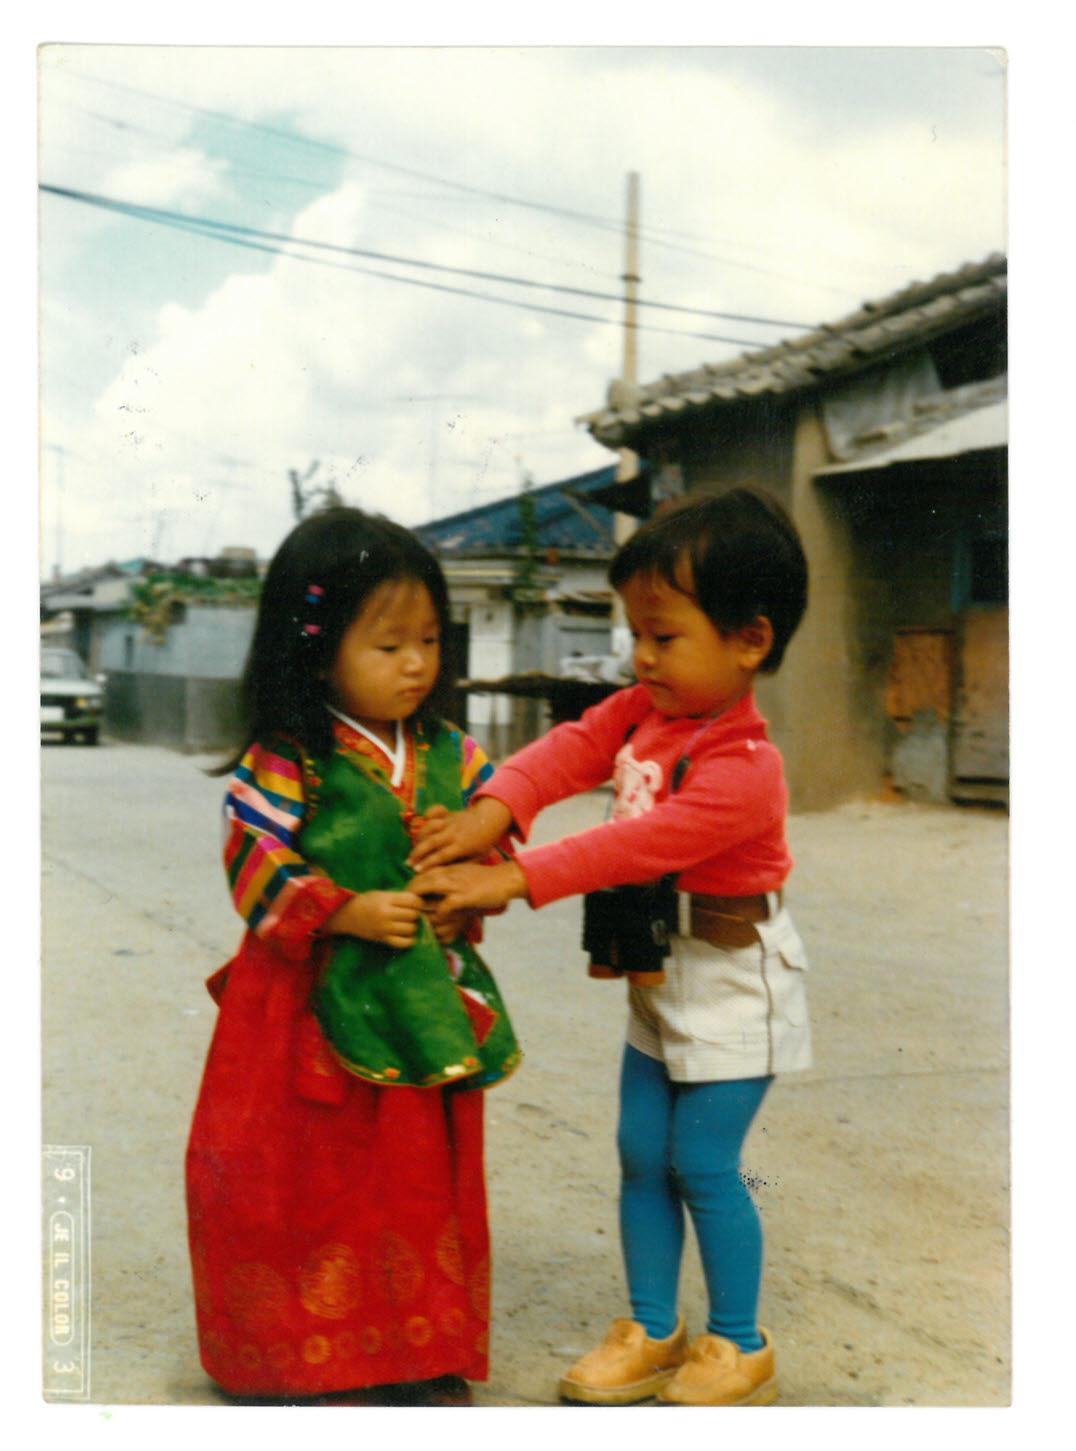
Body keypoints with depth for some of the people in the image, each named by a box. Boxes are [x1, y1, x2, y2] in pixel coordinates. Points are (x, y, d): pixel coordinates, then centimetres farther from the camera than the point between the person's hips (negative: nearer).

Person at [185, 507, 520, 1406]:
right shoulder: (283, 762, -12)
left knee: (426, 1179, 12)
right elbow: (256, 868, -13)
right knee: (299, 1180, 5)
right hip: (312, 1003, -4)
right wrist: (347, 913, -22)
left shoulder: (449, 753, 4)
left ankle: (426, 1356, 27)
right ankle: (287, 1355, 23)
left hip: (425, 1007, 5)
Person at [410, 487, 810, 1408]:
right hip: (656, 976, 8)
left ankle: (740, 1346, 17)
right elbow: (575, 747, -7)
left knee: (703, 1162, -1)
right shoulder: (647, 709, 0)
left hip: (730, 984, -8)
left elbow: (638, 846, -32)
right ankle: (652, 1331, 25)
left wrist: (515, 880, -35)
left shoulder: (740, 768, -26)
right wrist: (496, 807, -26)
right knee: (641, 1154, 11)